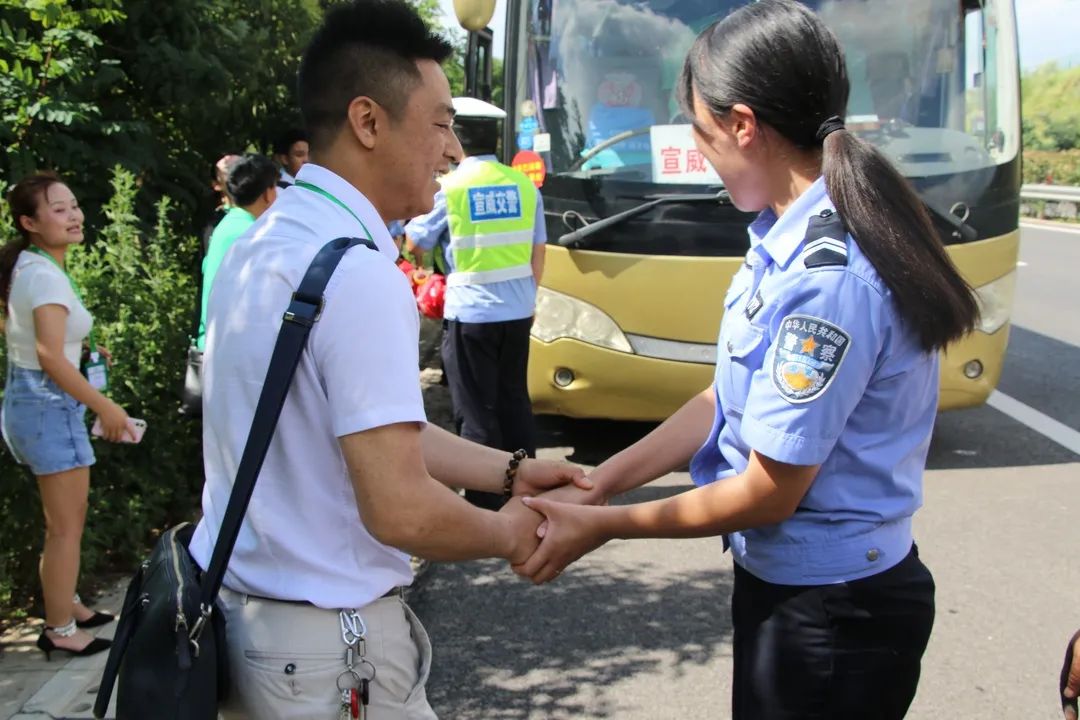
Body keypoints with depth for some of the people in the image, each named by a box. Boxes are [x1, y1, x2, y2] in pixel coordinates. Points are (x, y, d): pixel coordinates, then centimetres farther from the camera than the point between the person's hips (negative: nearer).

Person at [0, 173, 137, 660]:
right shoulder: (45, 275, -20)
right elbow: (51, 358, -26)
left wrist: (86, 351, 20)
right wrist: (106, 407, -20)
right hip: (49, 405, -10)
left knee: (66, 519, 22)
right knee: (65, 526, 1)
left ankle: (65, 604, 36)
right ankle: (60, 630, 11)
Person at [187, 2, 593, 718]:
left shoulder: (265, 242, 4)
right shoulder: (358, 274, -25)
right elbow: (401, 510, -26)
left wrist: (511, 470, 12)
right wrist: (507, 534, -7)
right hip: (326, 644, -8)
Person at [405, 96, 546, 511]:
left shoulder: (448, 187, -8)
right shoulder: (524, 185, 3)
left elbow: (416, 243, 4)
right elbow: (538, 251, 8)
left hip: (470, 312, -5)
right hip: (517, 309, 5)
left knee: (477, 410, 3)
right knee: (514, 400, 17)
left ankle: (485, 500, 6)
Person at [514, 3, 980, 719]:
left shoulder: (826, 278, -28)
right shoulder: (789, 238, -1)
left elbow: (769, 493, -21)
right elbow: (728, 399, 6)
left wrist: (602, 525, -11)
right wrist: (595, 481, 4)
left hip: (832, 610, -8)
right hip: (785, 581, 8)